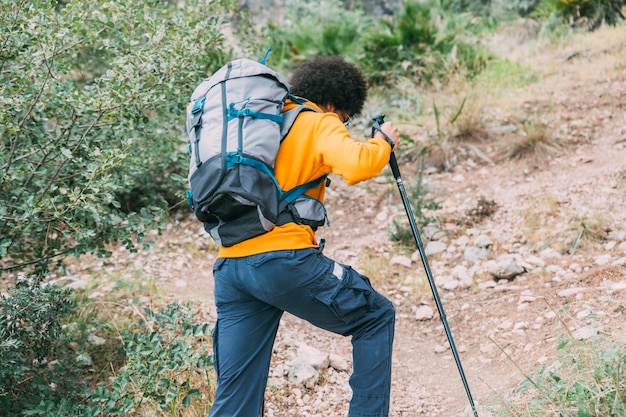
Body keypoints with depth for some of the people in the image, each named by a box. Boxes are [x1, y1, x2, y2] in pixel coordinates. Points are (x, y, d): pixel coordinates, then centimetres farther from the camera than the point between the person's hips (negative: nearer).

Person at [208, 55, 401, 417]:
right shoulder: (319, 123, 2)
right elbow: (357, 165, -16)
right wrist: (384, 143, 4)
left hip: (229, 265, 7)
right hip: (285, 258, -7)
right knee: (377, 317, 13)